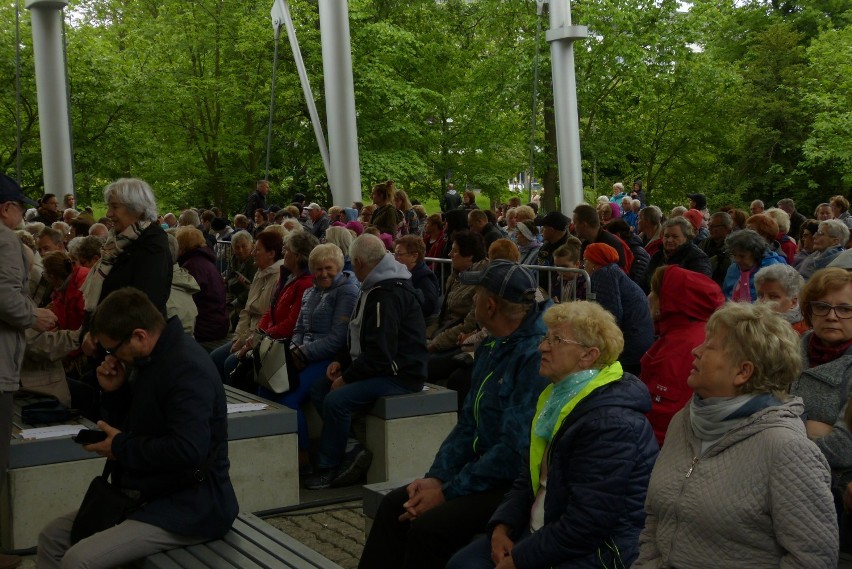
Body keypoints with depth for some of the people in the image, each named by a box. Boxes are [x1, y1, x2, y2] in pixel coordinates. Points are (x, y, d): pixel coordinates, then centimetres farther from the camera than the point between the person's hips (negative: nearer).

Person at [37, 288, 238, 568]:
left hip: (191, 510, -11)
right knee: (52, 536, 12)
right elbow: (134, 427, 18)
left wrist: (121, 447, -17)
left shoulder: (187, 369, -23)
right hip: (154, 494, 11)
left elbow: (188, 449, -33)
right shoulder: (153, 360, 9)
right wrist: (113, 391, -2)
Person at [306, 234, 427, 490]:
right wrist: (342, 362, 9)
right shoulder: (375, 288, 15)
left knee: (336, 400, -25)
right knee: (320, 389, 7)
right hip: (381, 368, 11)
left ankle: (328, 468, -9)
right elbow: (364, 341, 24)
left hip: (400, 375, -11)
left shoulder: (387, 295, -20)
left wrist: (347, 377, -15)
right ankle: (354, 451, 0)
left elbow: (379, 353, -25)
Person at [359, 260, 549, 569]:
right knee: (394, 505, 1)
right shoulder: (490, 347, 10)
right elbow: (468, 424, 14)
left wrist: (448, 492, -18)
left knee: (430, 526, -23)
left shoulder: (536, 356, -23)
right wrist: (436, 477, -1)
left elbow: (515, 450, -25)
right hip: (483, 470, 10)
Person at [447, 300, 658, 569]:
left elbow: (586, 524, -26)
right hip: (542, 530, 9)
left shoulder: (611, 423, -23)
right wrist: (502, 526, -1)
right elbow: (530, 478, 16)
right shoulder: (559, 395, 9)